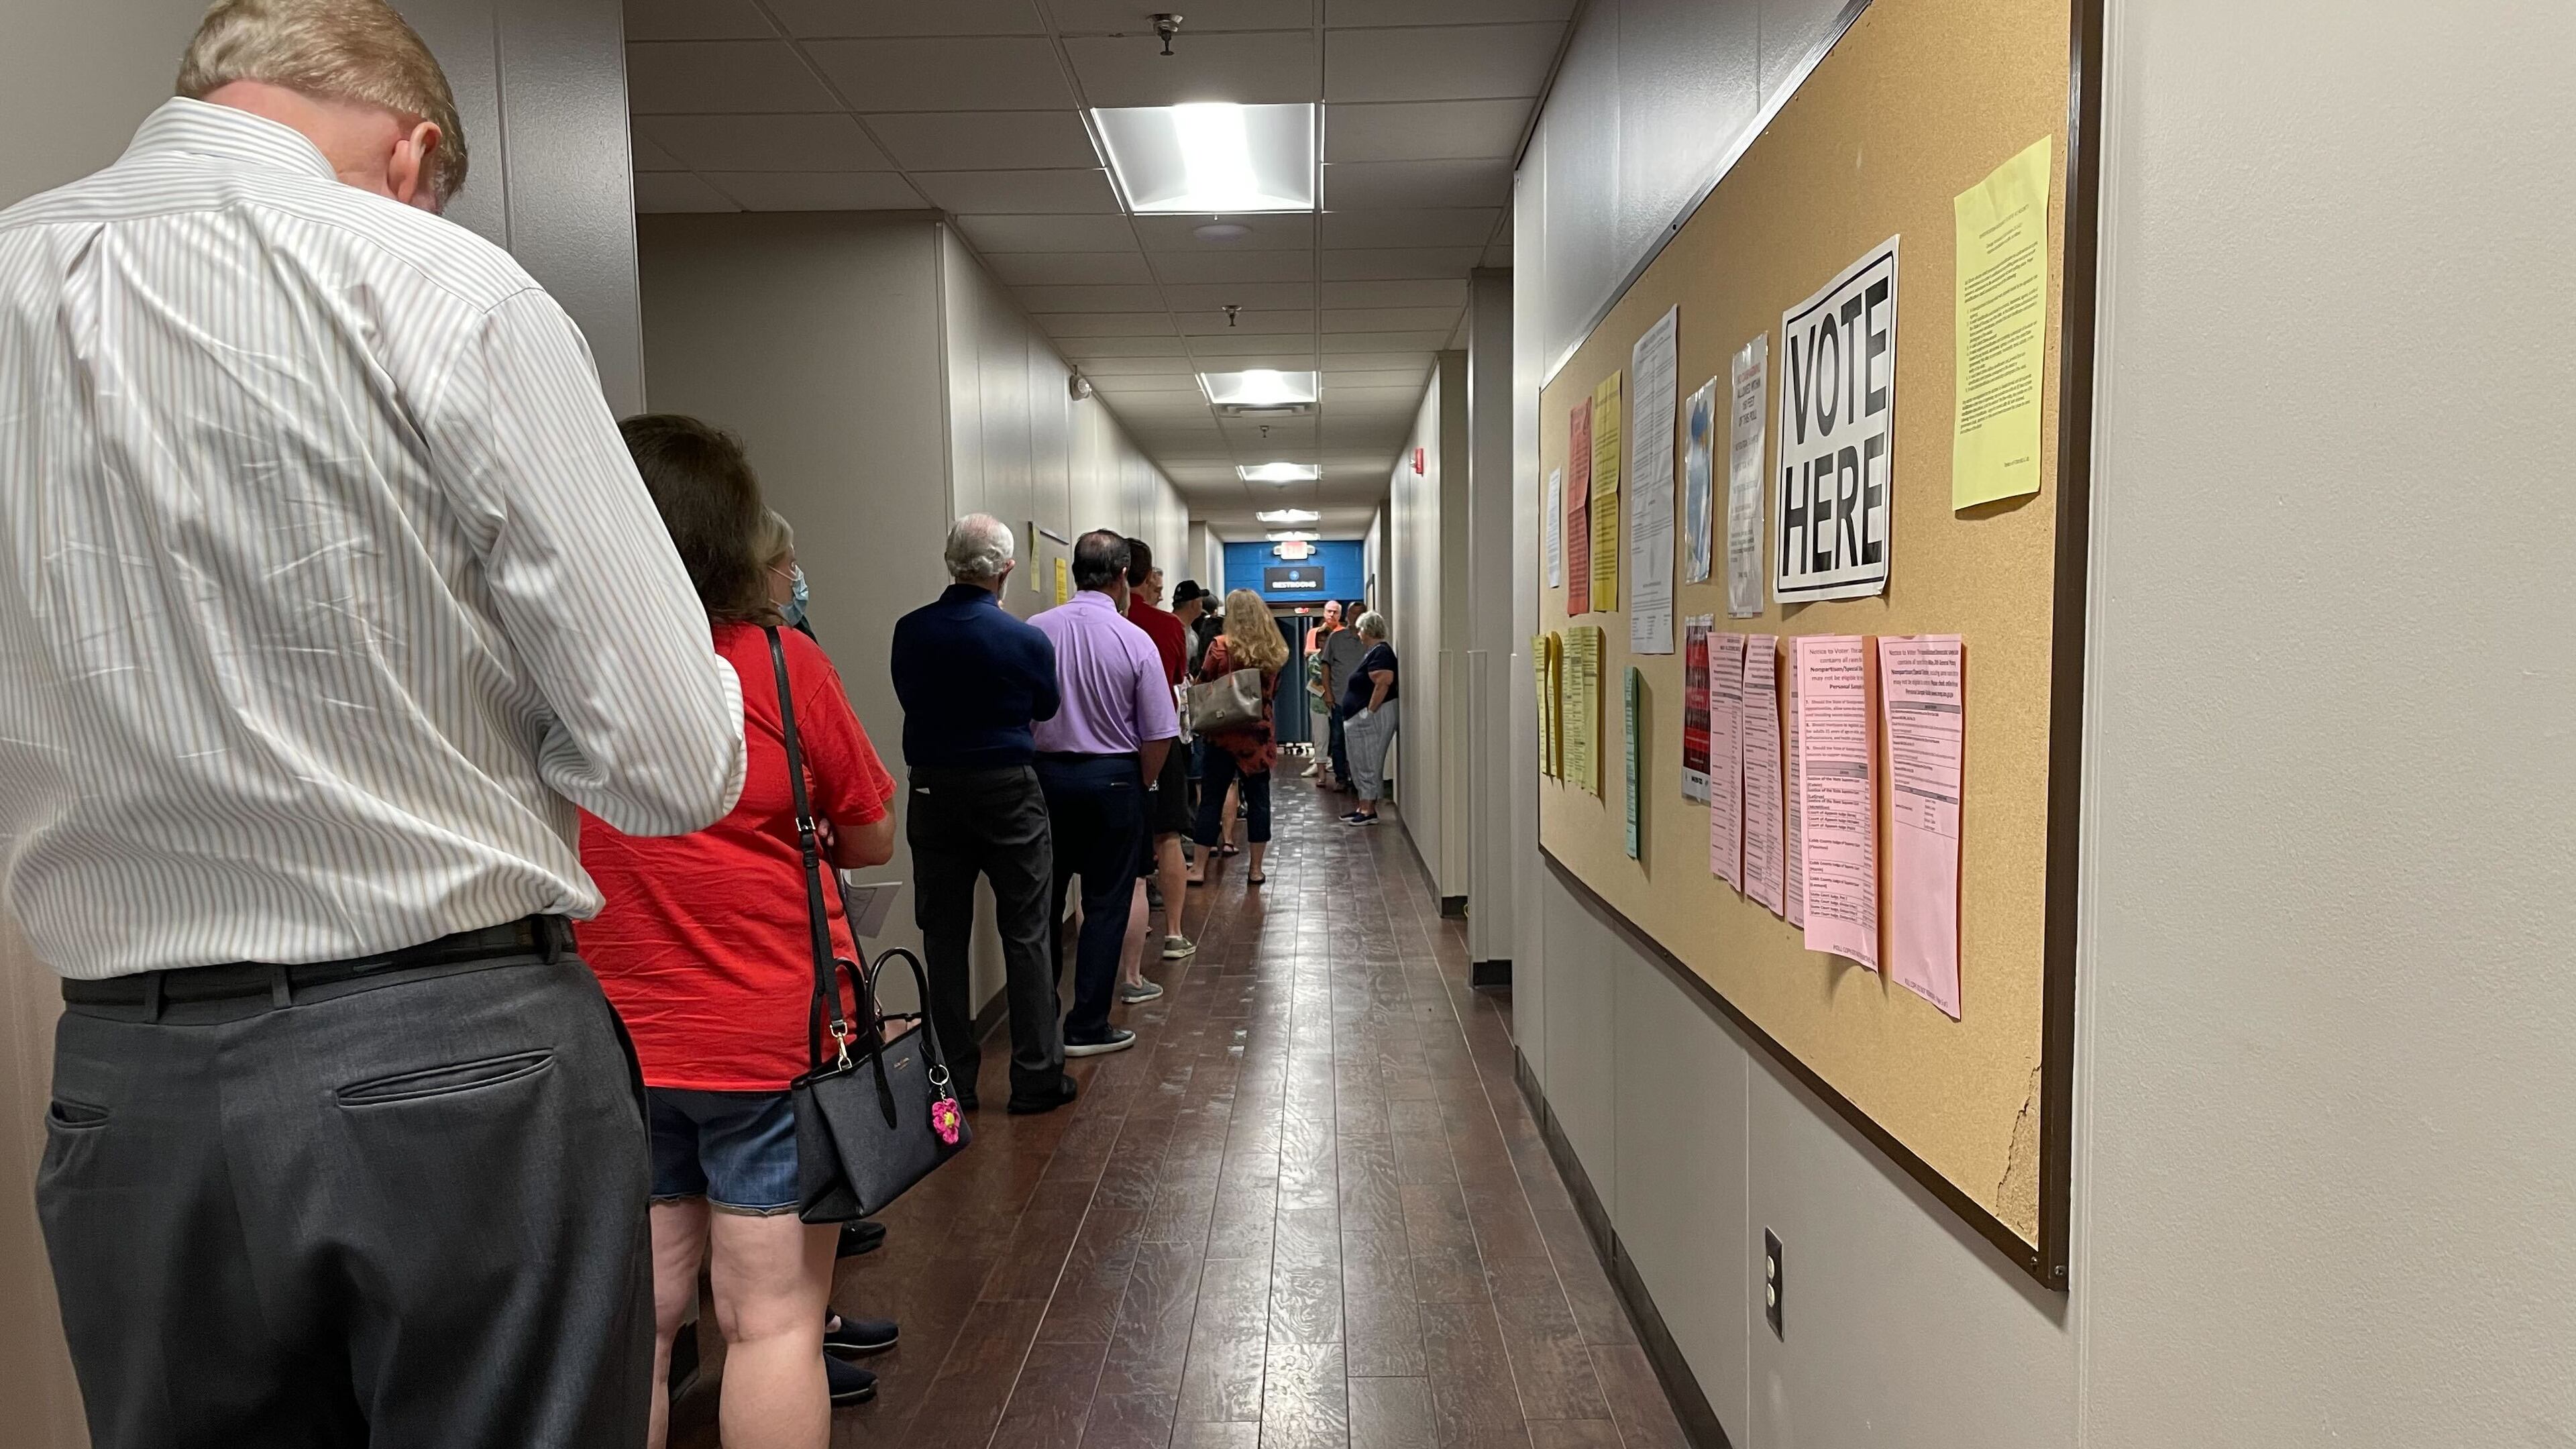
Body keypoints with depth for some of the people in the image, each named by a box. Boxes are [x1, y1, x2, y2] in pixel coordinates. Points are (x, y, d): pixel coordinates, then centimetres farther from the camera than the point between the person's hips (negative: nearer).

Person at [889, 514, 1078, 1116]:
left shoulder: (910, 631, -6)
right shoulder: (1026, 639, -13)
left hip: (933, 792, 3)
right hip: (1008, 792, -3)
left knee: (943, 937, 10)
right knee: (1026, 937, 6)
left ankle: (952, 1079, 18)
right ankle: (1036, 1077, 12)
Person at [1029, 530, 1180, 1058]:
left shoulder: (1036, 631, -6)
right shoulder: (1135, 641, -12)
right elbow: (1160, 734, -10)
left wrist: (1032, 772, 14)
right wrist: (1140, 786, 7)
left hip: (1047, 775, 3)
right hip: (1112, 778, -3)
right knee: (1105, 905, 7)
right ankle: (1087, 1027, 11)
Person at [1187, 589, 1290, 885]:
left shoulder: (1221, 646, -11)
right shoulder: (1275, 651, 2)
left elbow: (1201, 685, -4)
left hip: (1224, 733, -3)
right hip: (1259, 734, 3)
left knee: (1211, 799, 5)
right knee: (1258, 799, 9)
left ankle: (1200, 869, 8)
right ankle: (1256, 869, 12)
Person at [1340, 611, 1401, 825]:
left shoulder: (1380, 652, -15)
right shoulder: (1374, 651, 17)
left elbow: (1384, 683, -27)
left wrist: (1370, 711, -24)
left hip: (1372, 718, -11)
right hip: (1362, 719, 11)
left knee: (1369, 765, -6)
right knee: (1361, 765, 14)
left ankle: (1369, 811, -1)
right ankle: (1363, 807, 20)